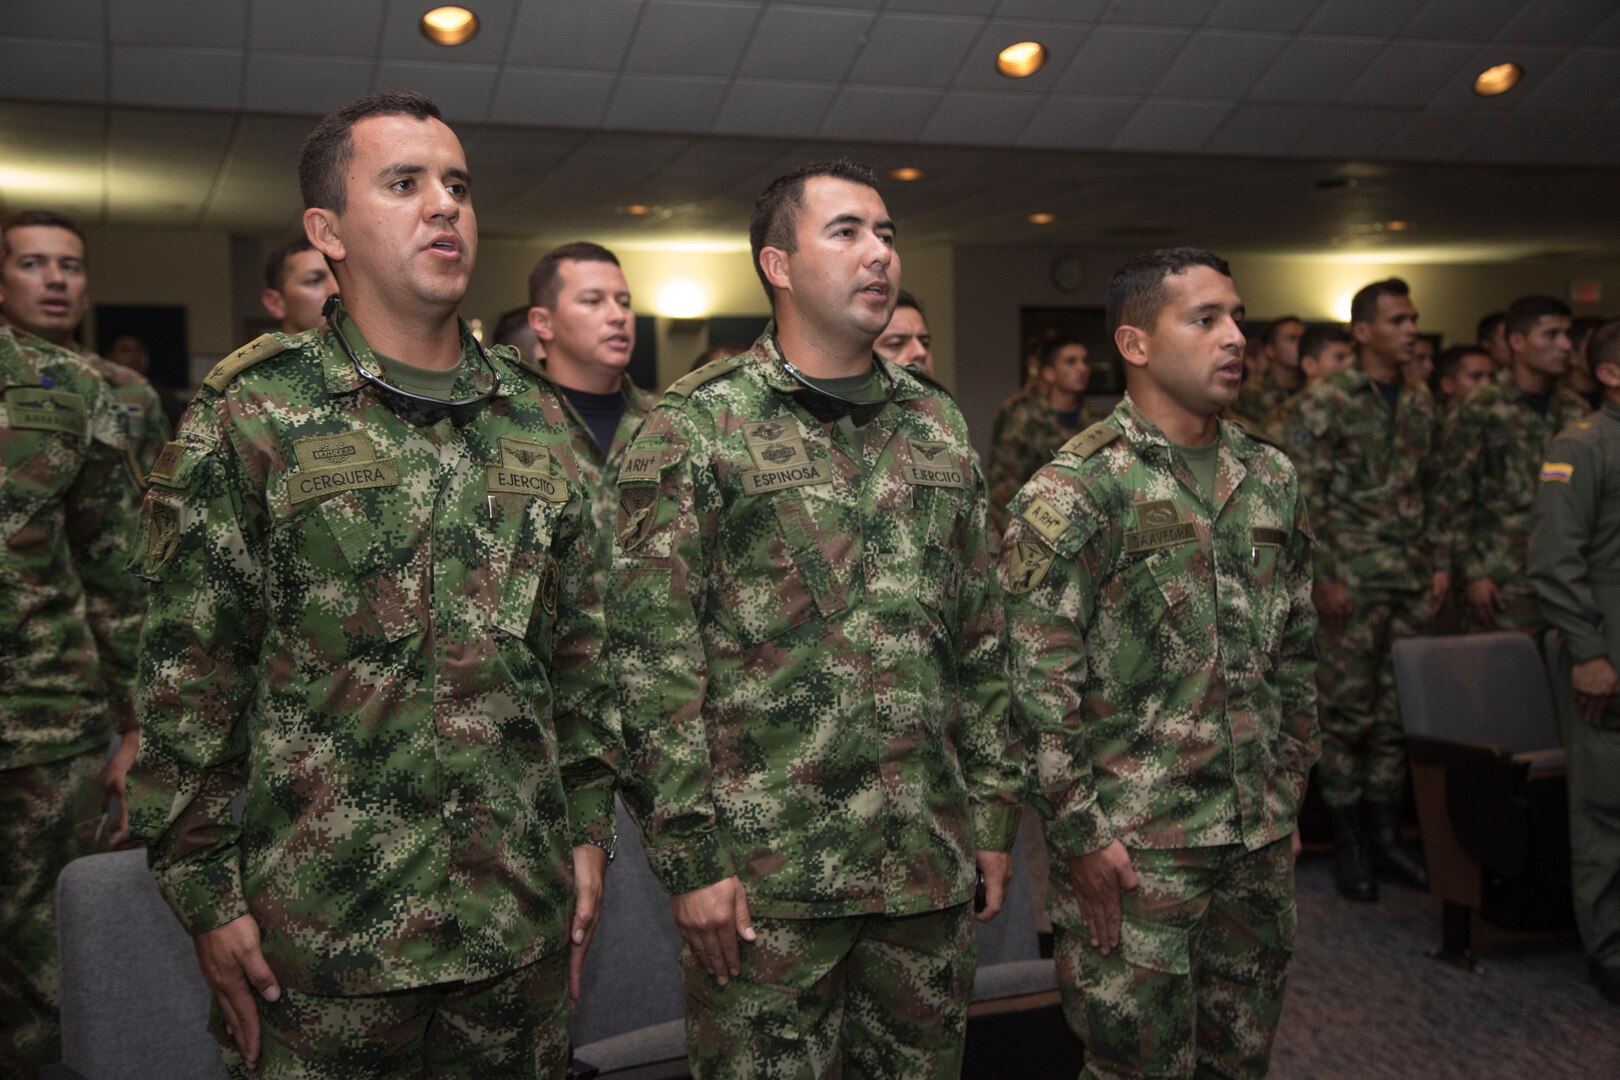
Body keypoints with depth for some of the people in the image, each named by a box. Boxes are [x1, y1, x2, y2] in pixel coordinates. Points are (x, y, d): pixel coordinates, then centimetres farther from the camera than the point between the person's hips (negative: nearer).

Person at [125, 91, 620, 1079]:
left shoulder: (537, 421, 8)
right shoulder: (249, 419, -5)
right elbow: (189, 674, -5)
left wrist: (589, 828, 9)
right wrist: (205, 891, -7)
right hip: (321, 921, -3)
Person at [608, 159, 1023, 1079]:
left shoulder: (941, 426, 11)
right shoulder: (696, 426, -5)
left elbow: (981, 640, 14)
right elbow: (652, 660, -9)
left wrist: (996, 813, 11)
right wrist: (691, 857, -12)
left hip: (931, 863, 5)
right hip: (763, 869, -4)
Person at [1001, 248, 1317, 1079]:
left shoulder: (1271, 478, 8)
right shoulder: (1073, 490, -12)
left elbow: (1295, 652, 15)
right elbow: (1039, 680, -14)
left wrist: (1289, 793, 14)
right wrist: (1080, 835, -14)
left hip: (1259, 838, 6)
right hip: (1134, 845, -6)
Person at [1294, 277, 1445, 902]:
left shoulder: (1421, 404, 12)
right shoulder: (1326, 403, -7)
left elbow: (1434, 492, 17)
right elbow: (1307, 497, -10)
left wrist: (1441, 562, 10)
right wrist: (1324, 578, -13)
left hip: (1412, 582, 6)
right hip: (1354, 581, -6)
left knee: (1398, 710, 9)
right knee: (1347, 712, -1)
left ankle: (1384, 833, 19)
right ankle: (1347, 843, 9)